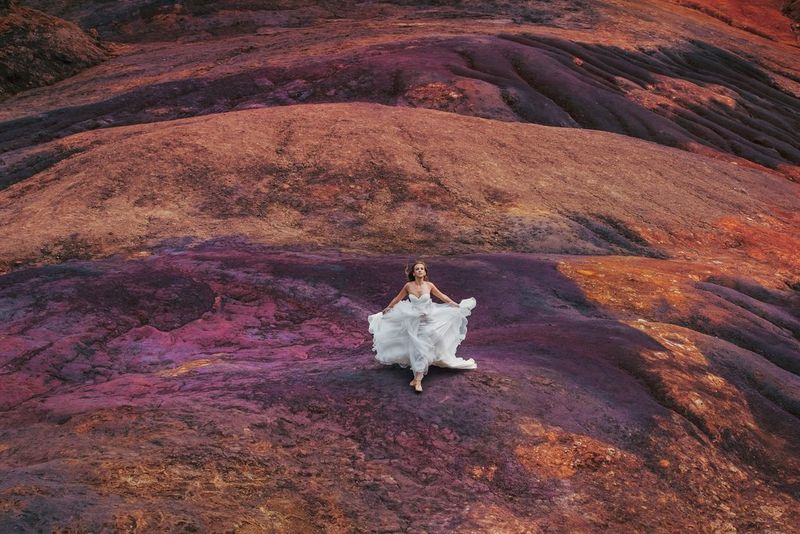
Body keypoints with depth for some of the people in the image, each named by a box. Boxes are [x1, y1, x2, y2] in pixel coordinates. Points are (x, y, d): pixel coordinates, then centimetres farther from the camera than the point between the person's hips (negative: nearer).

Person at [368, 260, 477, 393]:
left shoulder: (429, 285, -7)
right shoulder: (408, 286, -7)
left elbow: (442, 296, 9)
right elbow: (397, 299, 9)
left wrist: (456, 305, 16)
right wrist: (387, 309, 18)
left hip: (427, 321, -1)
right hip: (413, 321, 1)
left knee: (423, 349, -6)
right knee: (415, 348, 0)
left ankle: (418, 379, -6)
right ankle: (417, 376, 15)